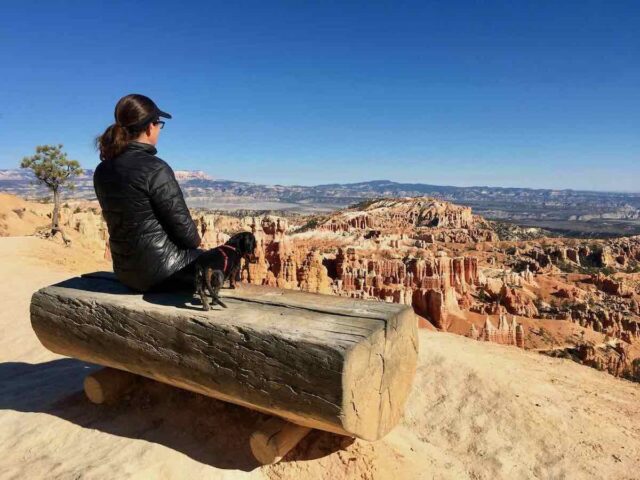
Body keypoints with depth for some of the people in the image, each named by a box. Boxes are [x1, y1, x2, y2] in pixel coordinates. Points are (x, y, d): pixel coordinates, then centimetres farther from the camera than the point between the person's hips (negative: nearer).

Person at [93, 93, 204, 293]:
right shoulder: (155, 169, -21)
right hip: (161, 271, -8)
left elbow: (128, 219, 10)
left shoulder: (102, 171, 2)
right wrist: (195, 239, 6)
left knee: (198, 257, 29)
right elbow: (182, 226, -17)